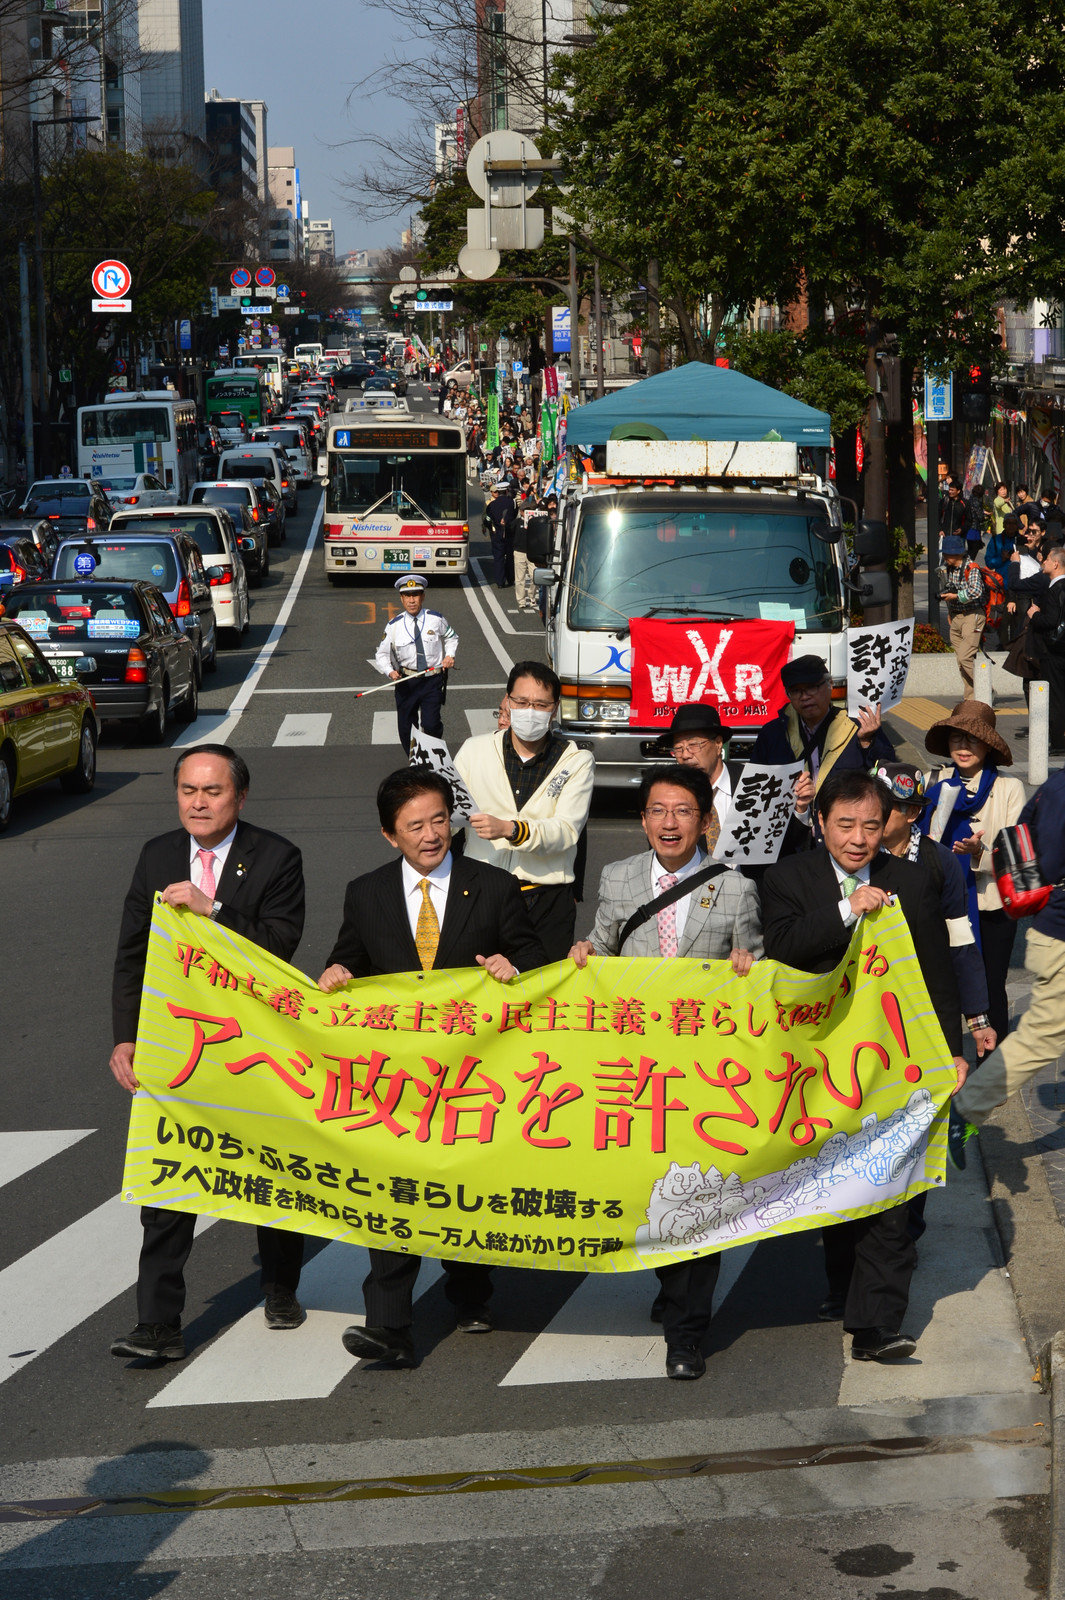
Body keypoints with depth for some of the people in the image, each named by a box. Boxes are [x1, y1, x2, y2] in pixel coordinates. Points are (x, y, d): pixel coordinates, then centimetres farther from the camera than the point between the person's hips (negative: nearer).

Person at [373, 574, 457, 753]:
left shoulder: (436, 619, -1)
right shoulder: (394, 626, -1)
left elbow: (452, 638, 18)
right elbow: (382, 654, 4)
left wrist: (450, 655, -2)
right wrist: (390, 671, -16)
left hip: (433, 680, -2)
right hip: (405, 681, 2)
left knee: (431, 724, -16)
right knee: (405, 728, 6)